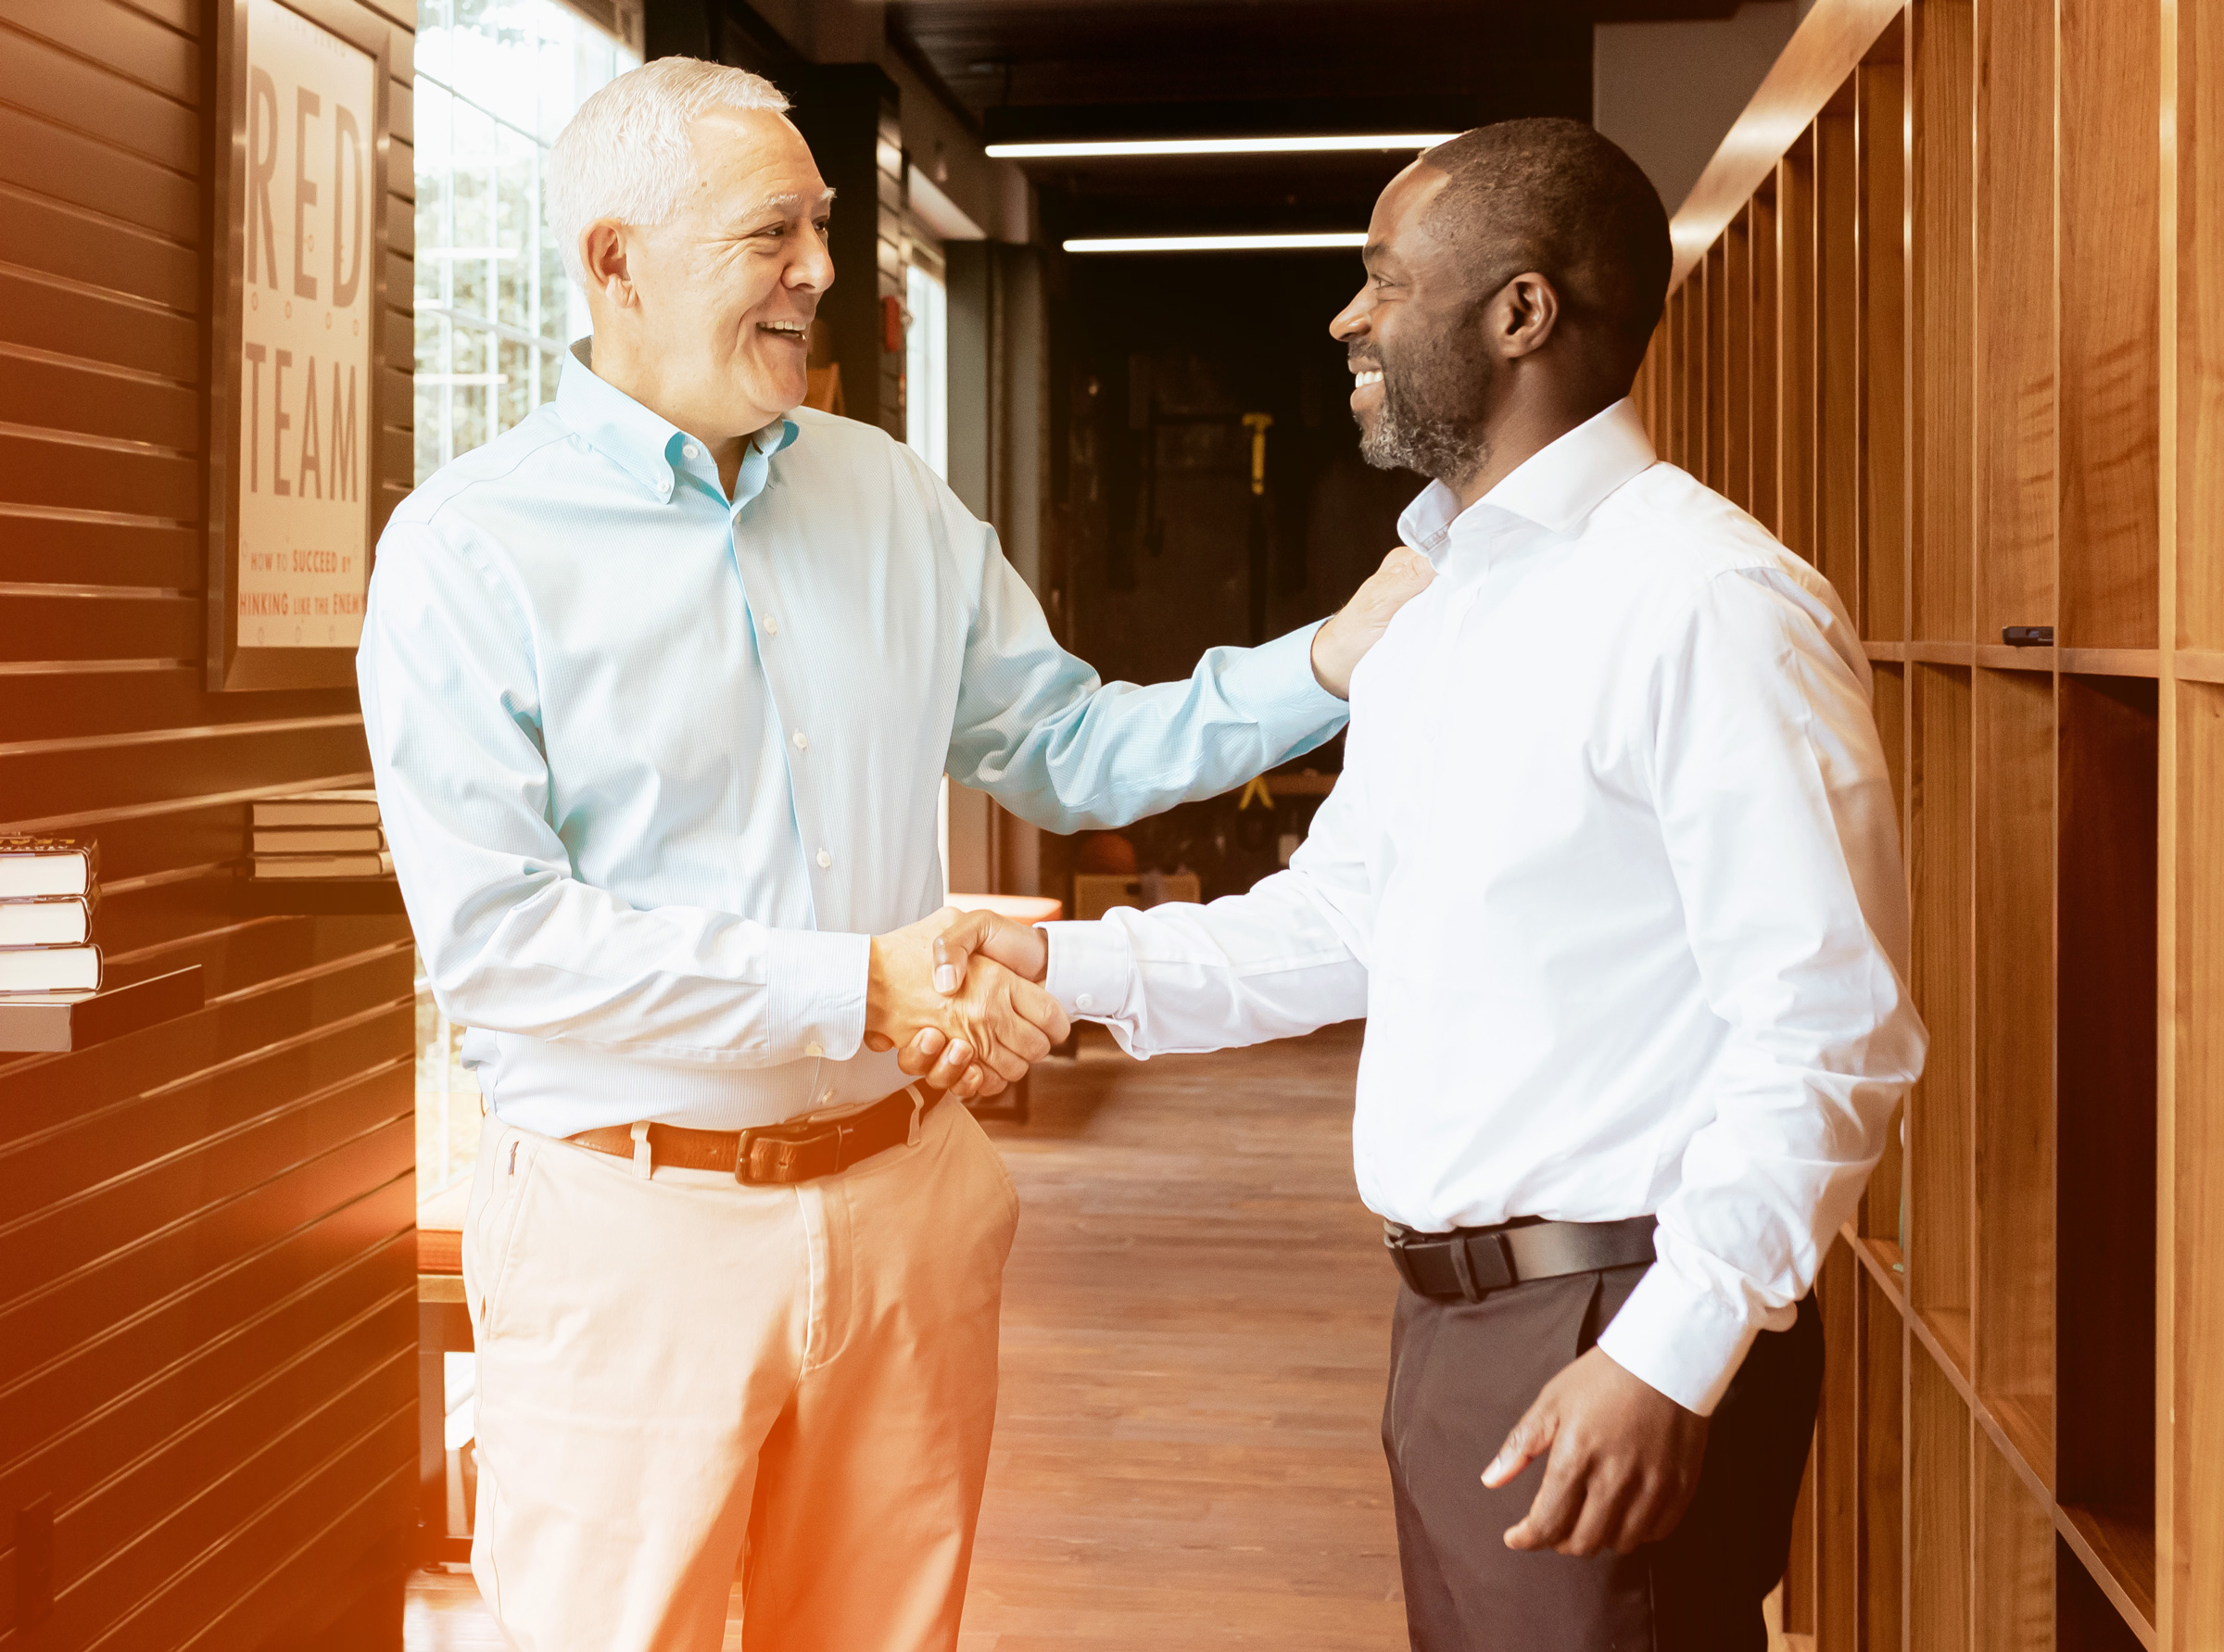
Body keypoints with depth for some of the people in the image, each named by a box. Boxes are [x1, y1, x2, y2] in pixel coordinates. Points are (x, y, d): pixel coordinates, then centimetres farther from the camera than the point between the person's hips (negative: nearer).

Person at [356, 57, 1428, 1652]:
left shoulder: (897, 500, 9)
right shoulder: (468, 550, -9)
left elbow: (1068, 750, 15)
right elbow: (493, 938, -16)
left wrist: (1330, 661, 2)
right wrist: (858, 987, -19)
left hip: (903, 1199, 5)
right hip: (640, 1223, -5)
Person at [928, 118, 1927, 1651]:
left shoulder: (1706, 599, -17)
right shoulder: (1430, 611, 13)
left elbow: (1830, 1034, -20)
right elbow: (1339, 920, 17)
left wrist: (1669, 1358, -24)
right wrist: (1074, 962, 6)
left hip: (1616, 1348, -9)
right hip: (1452, 1310, 9)